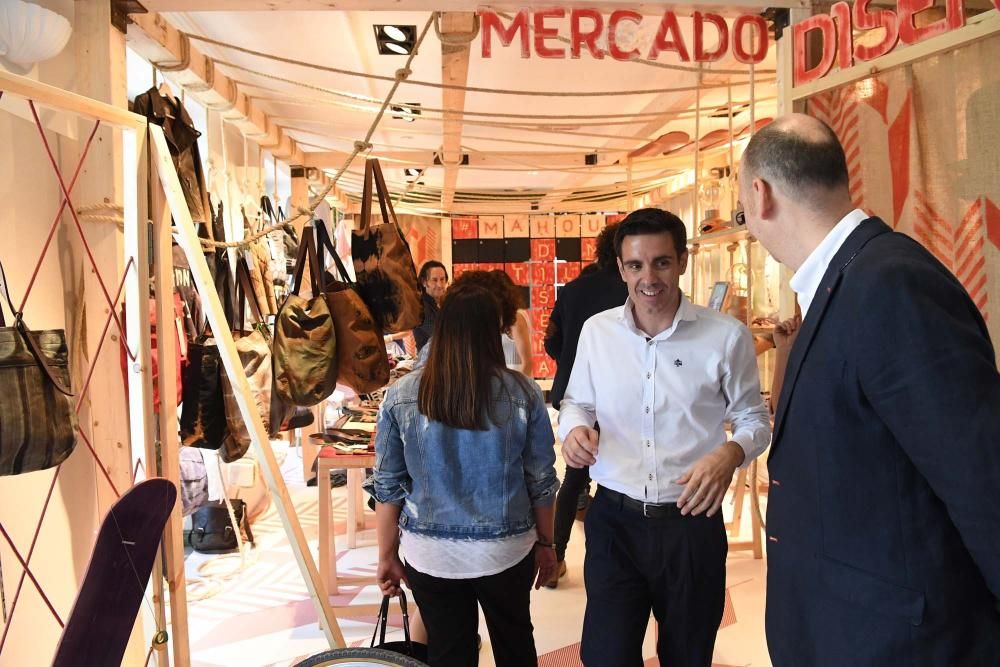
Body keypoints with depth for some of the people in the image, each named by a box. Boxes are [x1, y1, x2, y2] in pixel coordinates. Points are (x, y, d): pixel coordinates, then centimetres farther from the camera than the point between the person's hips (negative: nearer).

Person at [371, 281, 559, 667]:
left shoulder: (401, 396, -10)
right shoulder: (522, 393, -11)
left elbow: (388, 486, -5)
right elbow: (541, 480, -4)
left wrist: (387, 555, 7)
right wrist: (545, 542, 11)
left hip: (430, 554, 0)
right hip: (506, 549, 0)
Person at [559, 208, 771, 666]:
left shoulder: (726, 336, -7)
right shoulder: (596, 330, 0)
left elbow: (754, 419, 2)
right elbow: (576, 402, 13)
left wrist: (730, 453, -21)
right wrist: (573, 427, -11)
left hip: (692, 523, -1)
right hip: (614, 520, 1)